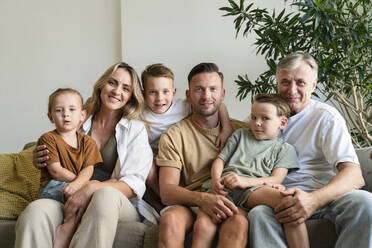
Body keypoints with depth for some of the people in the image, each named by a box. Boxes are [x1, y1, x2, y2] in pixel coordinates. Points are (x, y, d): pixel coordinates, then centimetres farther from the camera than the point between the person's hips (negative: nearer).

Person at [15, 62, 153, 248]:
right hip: (70, 202, 2)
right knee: (36, 209, -34)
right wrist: (40, 161, 2)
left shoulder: (136, 129, 9)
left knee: (106, 195, -40)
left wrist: (93, 188, -20)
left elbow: (135, 184, -3)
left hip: (121, 206, -1)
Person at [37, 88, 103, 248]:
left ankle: (67, 228, -28)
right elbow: (56, 171, -7)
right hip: (52, 188, -4)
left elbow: (88, 170, -2)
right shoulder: (48, 139, 1)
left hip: (76, 187, 4)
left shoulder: (87, 142, 12)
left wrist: (77, 183, -25)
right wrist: (82, 181, -12)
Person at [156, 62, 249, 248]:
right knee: (170, 219, -36)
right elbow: (167, 191, -5)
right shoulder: (173, 136, 7)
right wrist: (202, 198, -25)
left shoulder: (240, 130, 14)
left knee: (239, 221, -34)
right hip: (188, 205, -1)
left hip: (228, 203, 1)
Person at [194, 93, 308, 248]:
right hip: (224, 187, 2)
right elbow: (220, 159, 25)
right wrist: (216, 179, 0)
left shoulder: (284, 148, 20)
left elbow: (276, 179, 6)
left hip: (252, 189, -2)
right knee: (204, 223, -29)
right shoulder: (240, 135, 30)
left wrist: (245, 181, -12)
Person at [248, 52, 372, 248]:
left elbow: (354, 175, -13)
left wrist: (314, 199, -33)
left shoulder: (327, 117, 0)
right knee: (258, 214, -35)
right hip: (279, 195, 1)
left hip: (324, 193, -1)